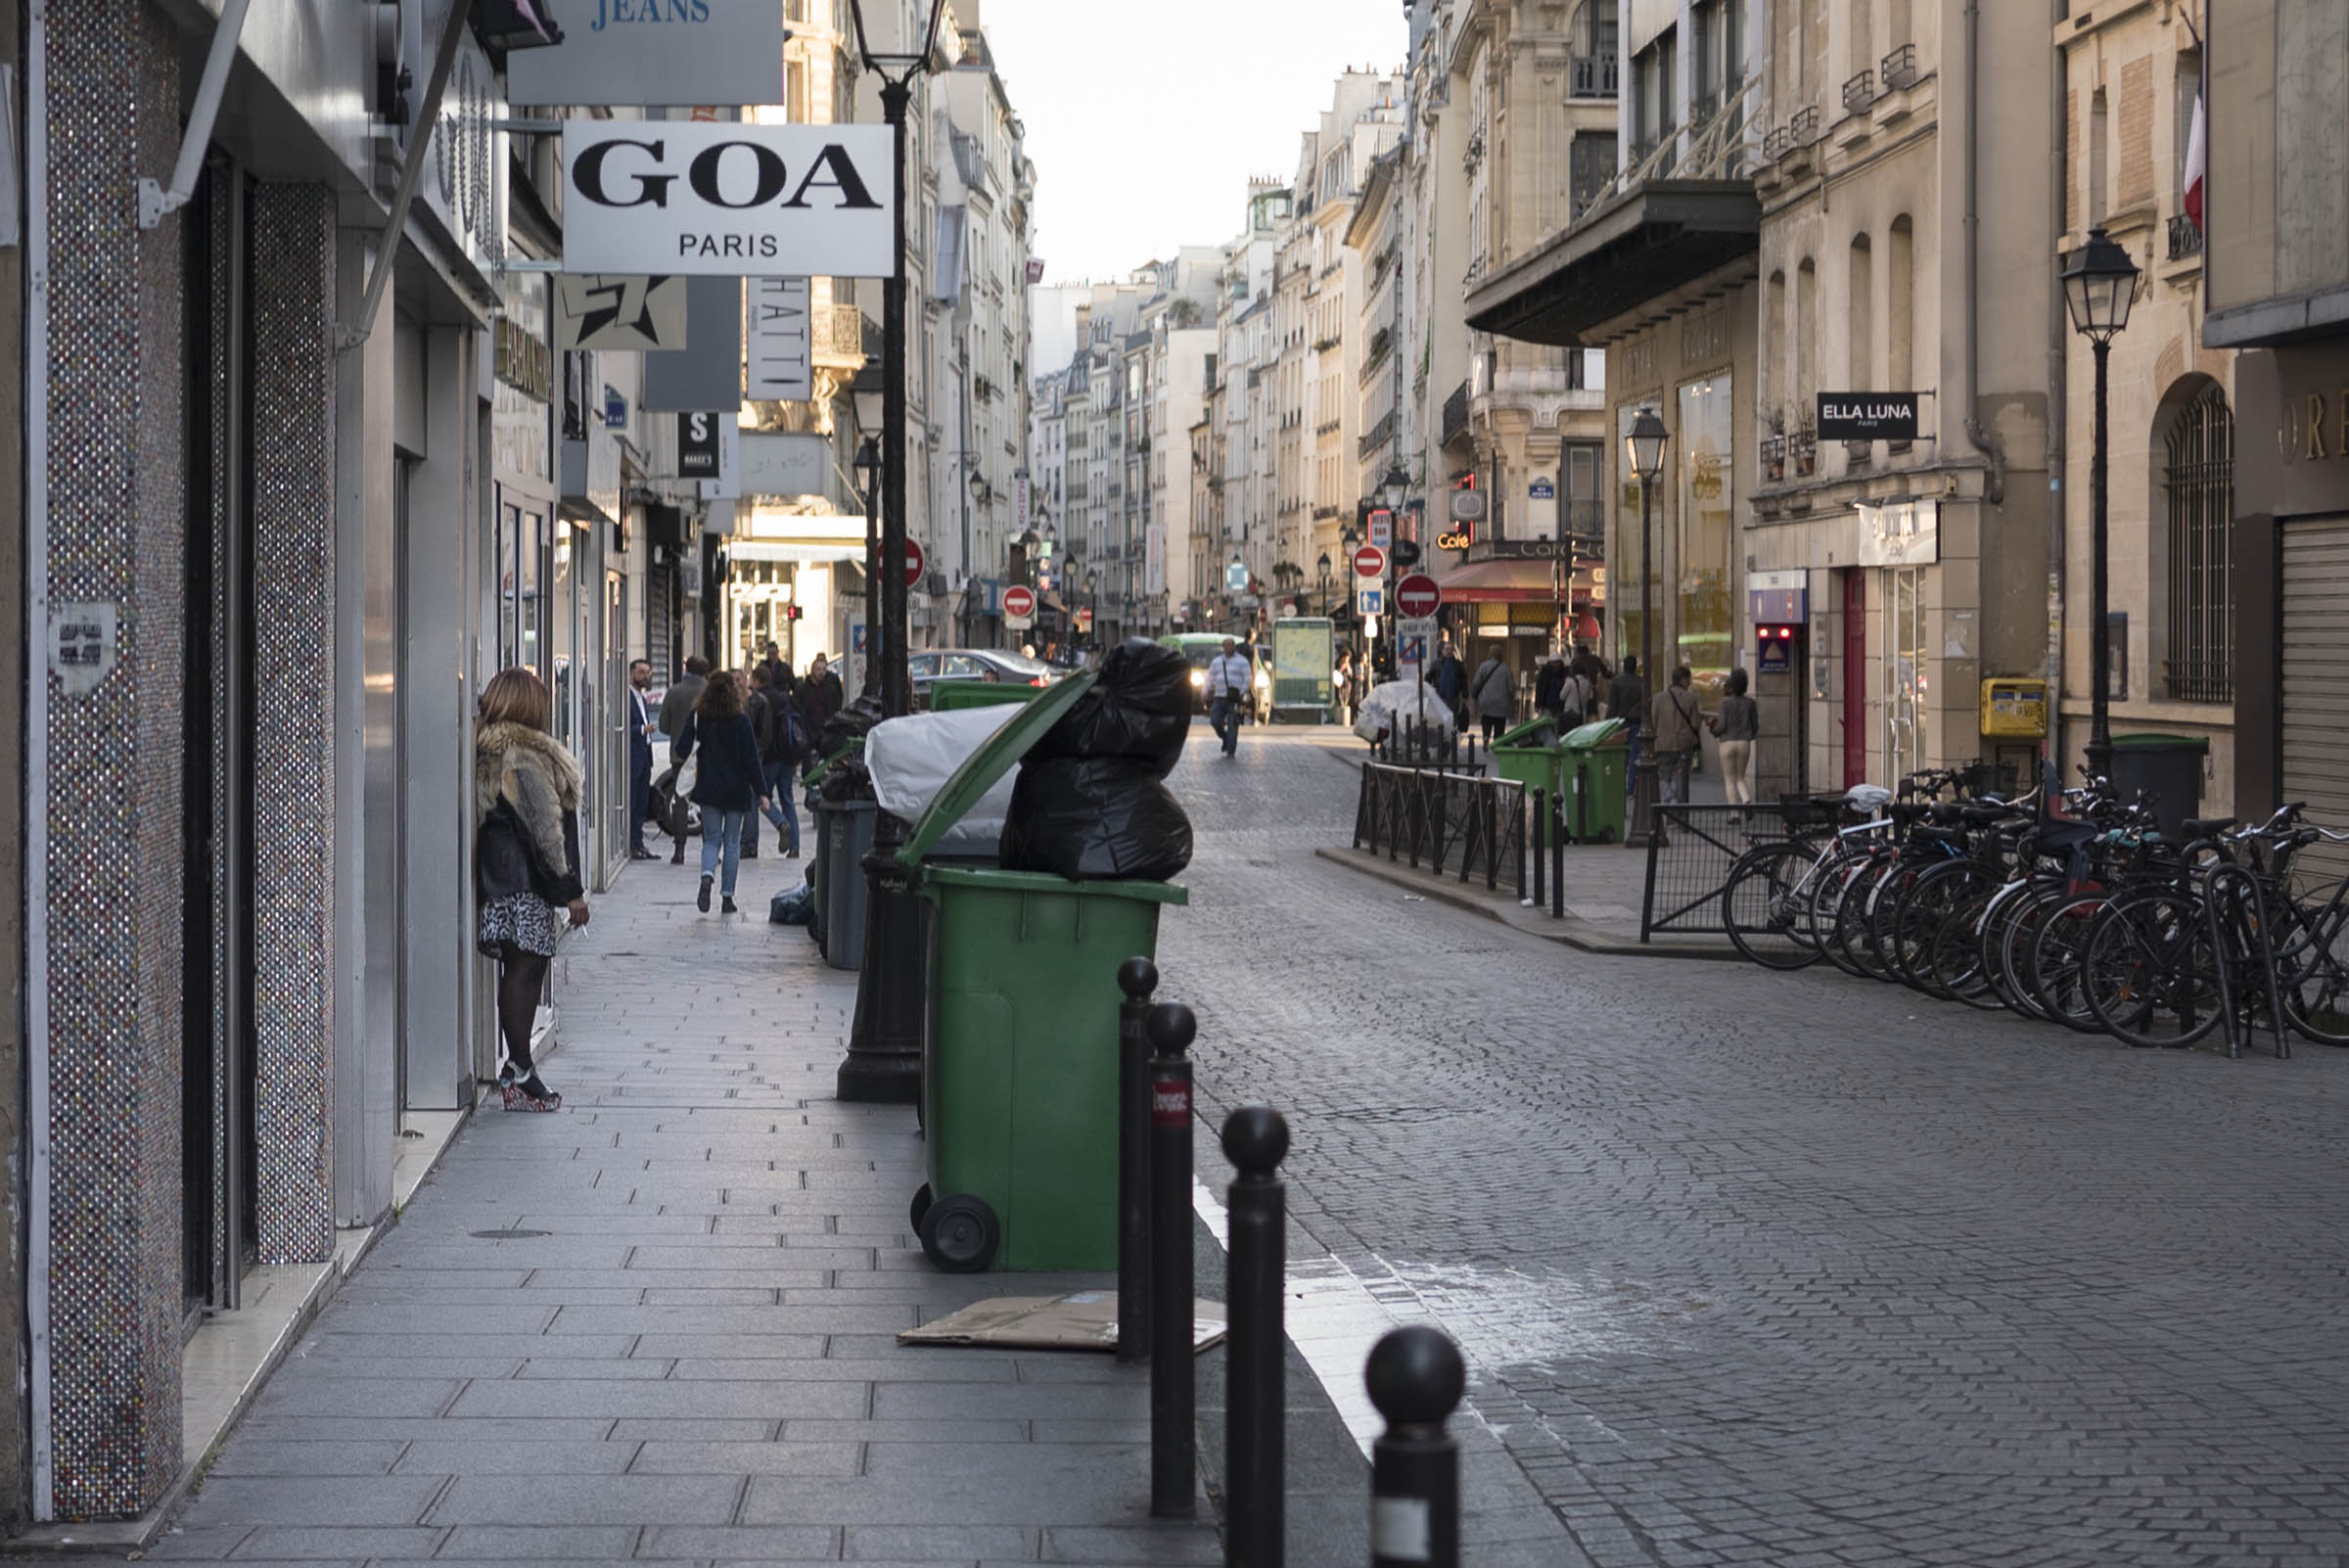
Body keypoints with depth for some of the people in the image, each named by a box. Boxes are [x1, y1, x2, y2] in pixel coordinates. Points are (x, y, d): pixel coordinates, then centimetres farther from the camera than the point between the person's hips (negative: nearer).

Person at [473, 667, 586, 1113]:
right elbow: (547, 830, -15)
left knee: (519, 968, 11)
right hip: (526, 880, -9)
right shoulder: (527, 758, -15)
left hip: (496, 875, 9)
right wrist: (570, 890, -11)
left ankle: (517, 1068, 14)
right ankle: (520, 1071, -5)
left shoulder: (485, 754, 13)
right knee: (527, 966, -6)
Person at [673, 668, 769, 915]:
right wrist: (761, 792, -6)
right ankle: (727, 896, 8)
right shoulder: (740, 721, -10)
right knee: (732, 843, 8)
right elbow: (751, 760, -10)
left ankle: (707, 876, -19)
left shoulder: (698, 718, -3)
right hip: (736, 791, -2)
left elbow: (682, 751, -6)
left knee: (711, 839, 11)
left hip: (708, 790, 2)